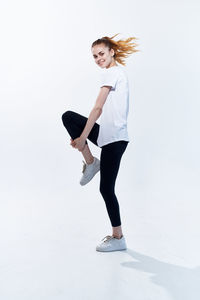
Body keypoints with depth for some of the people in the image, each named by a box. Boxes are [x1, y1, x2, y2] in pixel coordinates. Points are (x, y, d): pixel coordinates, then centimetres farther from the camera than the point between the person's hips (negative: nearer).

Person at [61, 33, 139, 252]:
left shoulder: (112, 72, -7)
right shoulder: (118, 72, 21)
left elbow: (98, 108, -14)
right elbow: (102, 111, 19)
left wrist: (83, 138, -12)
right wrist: (81, 136, 16)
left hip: (114, 138, -9)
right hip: (108, 134, 9)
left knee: (106, 188, -1)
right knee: (68, 117, 4)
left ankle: (118, 238, 13)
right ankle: (91, 162, 5)